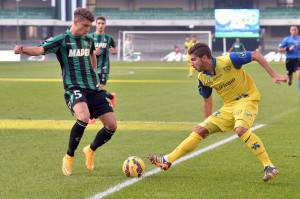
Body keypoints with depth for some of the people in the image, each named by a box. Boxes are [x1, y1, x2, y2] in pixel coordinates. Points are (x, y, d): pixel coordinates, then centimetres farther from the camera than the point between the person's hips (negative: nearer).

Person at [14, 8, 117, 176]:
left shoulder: (88, 40, 12)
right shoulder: (62, 40, -6)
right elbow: (40, 49, -21)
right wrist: (23, 50, -40)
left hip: (93, 88, 6)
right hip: (74, 88, -6)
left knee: (112, 125, -1)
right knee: (84, 117, -35)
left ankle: (91, 150, 29)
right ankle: (69, 156, -14)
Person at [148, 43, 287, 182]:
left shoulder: (228, 61, -22)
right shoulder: (203, 78, -2)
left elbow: (256, 55, -13)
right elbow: (207, 101, 15)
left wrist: (274, 75, -15)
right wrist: (207, 124, 19)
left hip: (247, 99, -7)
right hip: (229, 105, 7)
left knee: (240, 129, -35)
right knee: (200, 130, 1)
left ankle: (269, 167, -31)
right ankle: (167, 161, 8)